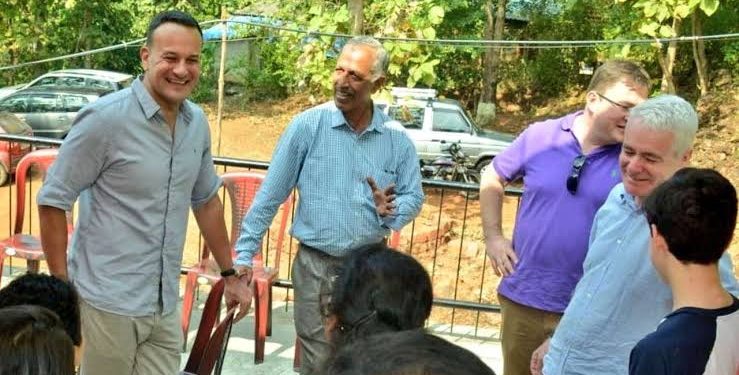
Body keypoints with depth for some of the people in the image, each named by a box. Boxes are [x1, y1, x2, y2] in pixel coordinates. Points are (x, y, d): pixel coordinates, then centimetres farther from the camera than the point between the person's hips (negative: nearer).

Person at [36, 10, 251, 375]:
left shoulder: (198, 123, 4)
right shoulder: (105, 117, -15)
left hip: (166, 307, 6)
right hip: (107, 303, -5)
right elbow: (52, 200, -10)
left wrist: (229, 273, 18)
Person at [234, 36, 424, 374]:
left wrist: (391, 211, -16)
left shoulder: (396, 138, -1)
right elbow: (271, 194, -6)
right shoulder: (307, 125, -8)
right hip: (317, 265, -3)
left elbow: (414, 197, 7)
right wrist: (244, 253, -7)